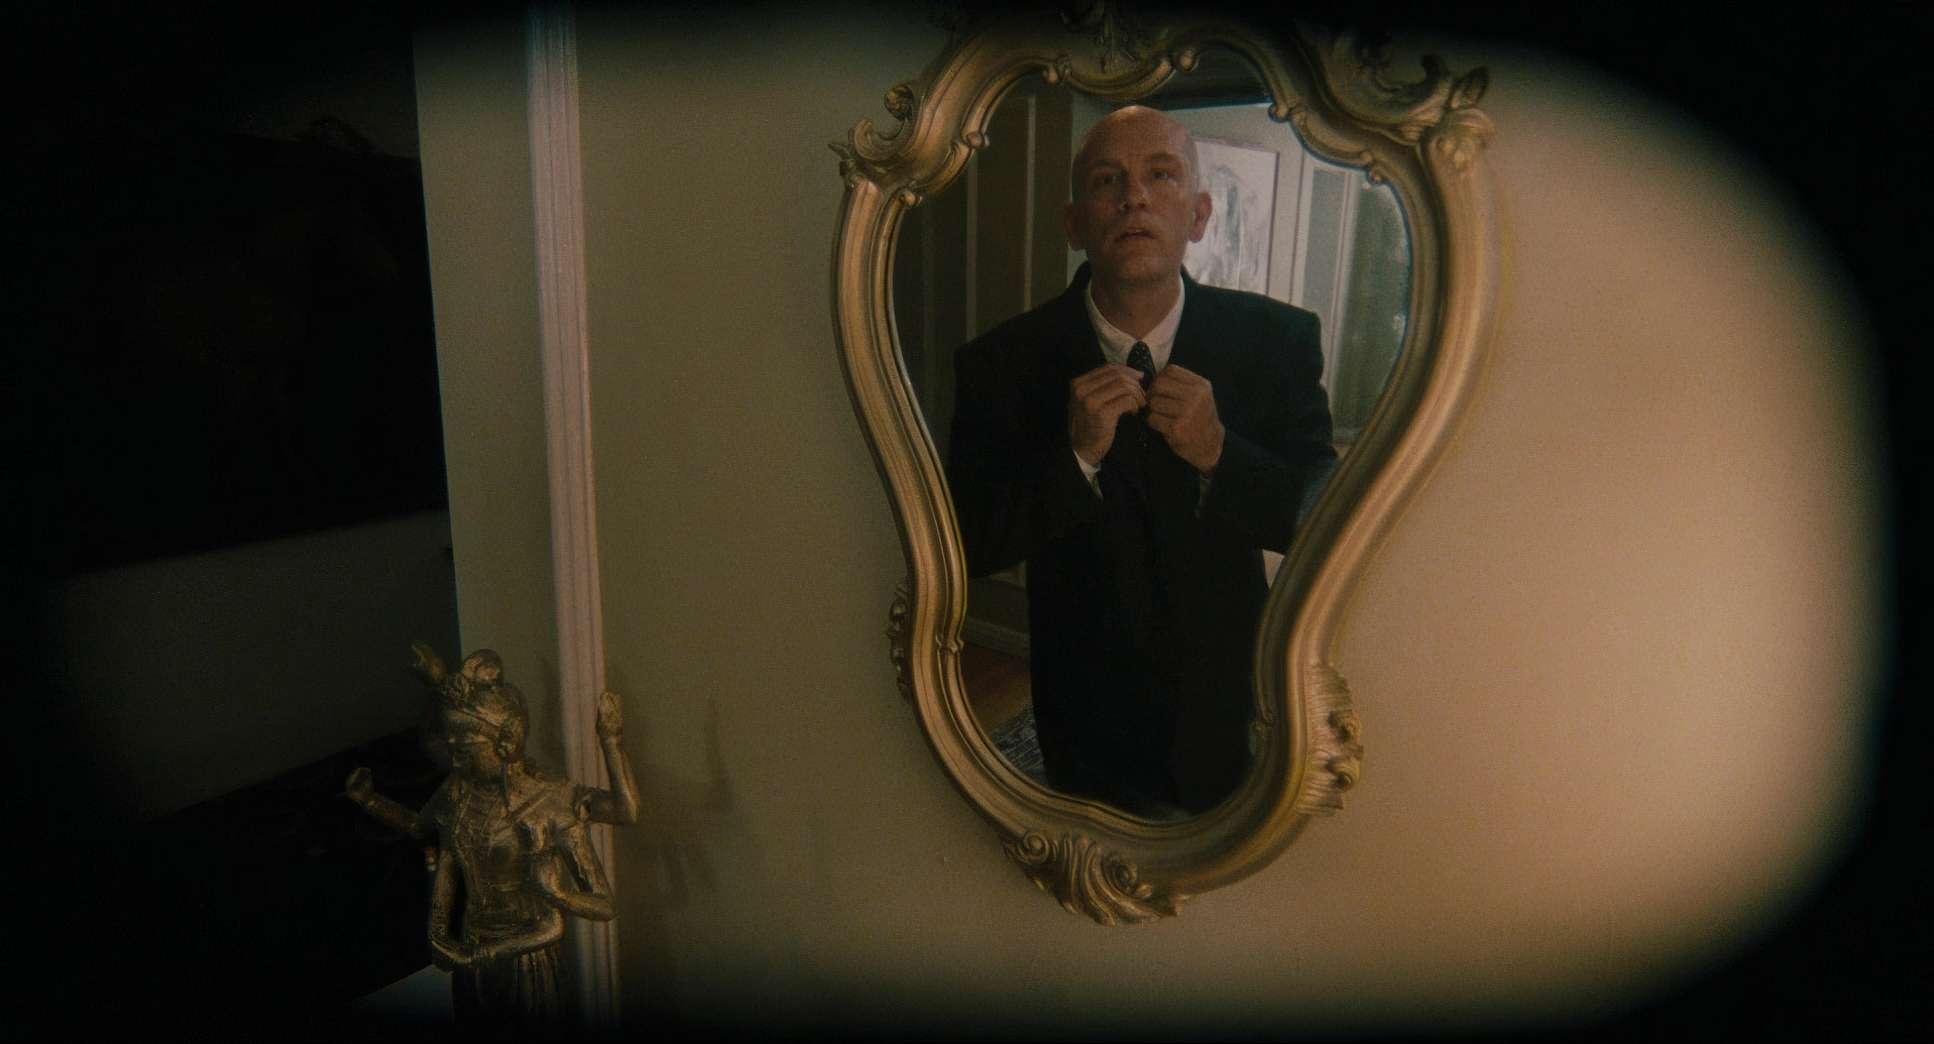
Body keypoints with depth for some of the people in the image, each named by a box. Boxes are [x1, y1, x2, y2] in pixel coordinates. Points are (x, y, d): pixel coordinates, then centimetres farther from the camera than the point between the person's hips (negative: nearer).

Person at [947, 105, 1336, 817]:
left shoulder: (1277, 339, -12)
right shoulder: (1003, 362, -16)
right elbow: (966, 548, -17)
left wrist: (1219, 452, -30)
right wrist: (1074, 456, -32)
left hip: (1222, 700, 2)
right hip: (1086, 708, -1)